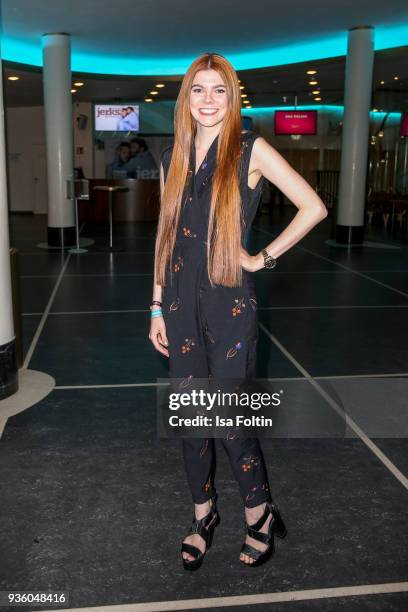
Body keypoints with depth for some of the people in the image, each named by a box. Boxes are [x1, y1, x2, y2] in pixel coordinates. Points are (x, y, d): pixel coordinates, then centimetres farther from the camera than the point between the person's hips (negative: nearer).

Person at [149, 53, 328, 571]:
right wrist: (158, 306, 9)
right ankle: (203, 515, 32)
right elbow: (165, 235, 11)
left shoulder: (250, 150, -4)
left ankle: (261, 516, 26)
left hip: (229, 303, -4)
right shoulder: (173, 159, 9)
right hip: (181, 303, 5)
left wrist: (264, 257, -7)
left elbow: (313, 207, -6)